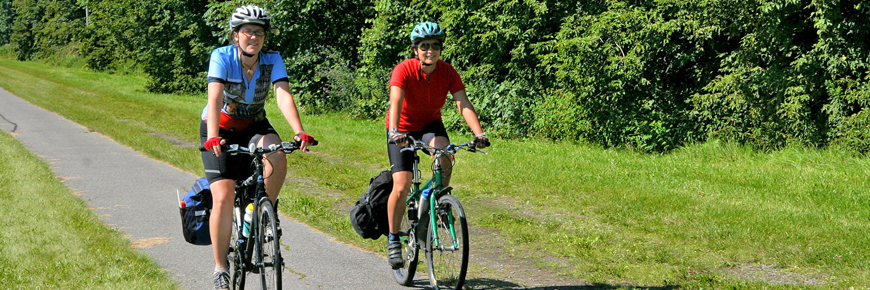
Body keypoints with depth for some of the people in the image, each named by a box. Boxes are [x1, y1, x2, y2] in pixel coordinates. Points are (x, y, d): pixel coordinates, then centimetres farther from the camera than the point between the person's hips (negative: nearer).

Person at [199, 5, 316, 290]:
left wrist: (299, 132, -44)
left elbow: (284, 96, -28)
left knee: (278, 157, -32)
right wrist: (213, 137, -49)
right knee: (223, 198, -15)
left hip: (254, 126, 2)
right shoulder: (221, 57, -21)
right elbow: (215, 99, -34)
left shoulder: (272, 60, -15)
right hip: (221, 129, -2)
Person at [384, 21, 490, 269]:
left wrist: (479, 133, -39)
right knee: (401, 187, -14)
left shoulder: (448, 72, -16)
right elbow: (395, 102, -38)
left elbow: (463, 103, -24)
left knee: (445, 156, -31)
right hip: (403, 129, -2)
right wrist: (394, 132, -56)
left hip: (431, 125, 2)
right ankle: (393, 239, 5)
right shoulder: (404, 70, -24)